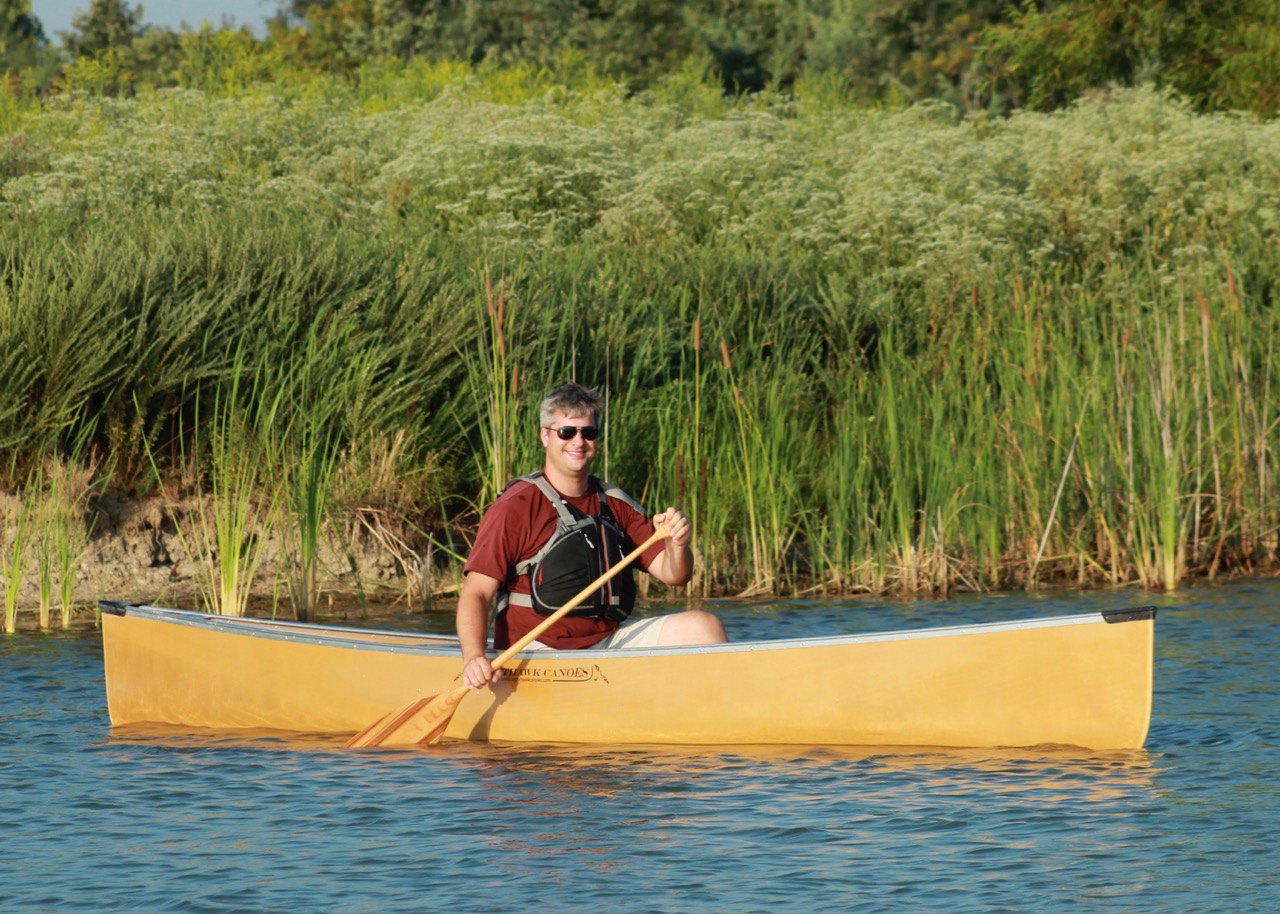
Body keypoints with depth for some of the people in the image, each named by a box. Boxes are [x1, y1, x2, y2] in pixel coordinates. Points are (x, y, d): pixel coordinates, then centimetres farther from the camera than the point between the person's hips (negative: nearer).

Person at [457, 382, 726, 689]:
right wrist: (473, 658, -26)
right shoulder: (516, 506, -3)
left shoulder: (616, 506, 15)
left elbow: (673, 575, 12)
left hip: (609, 641, 6)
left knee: (703, 626, -13)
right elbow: (476, 593, -8)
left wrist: (677, 545, -12)